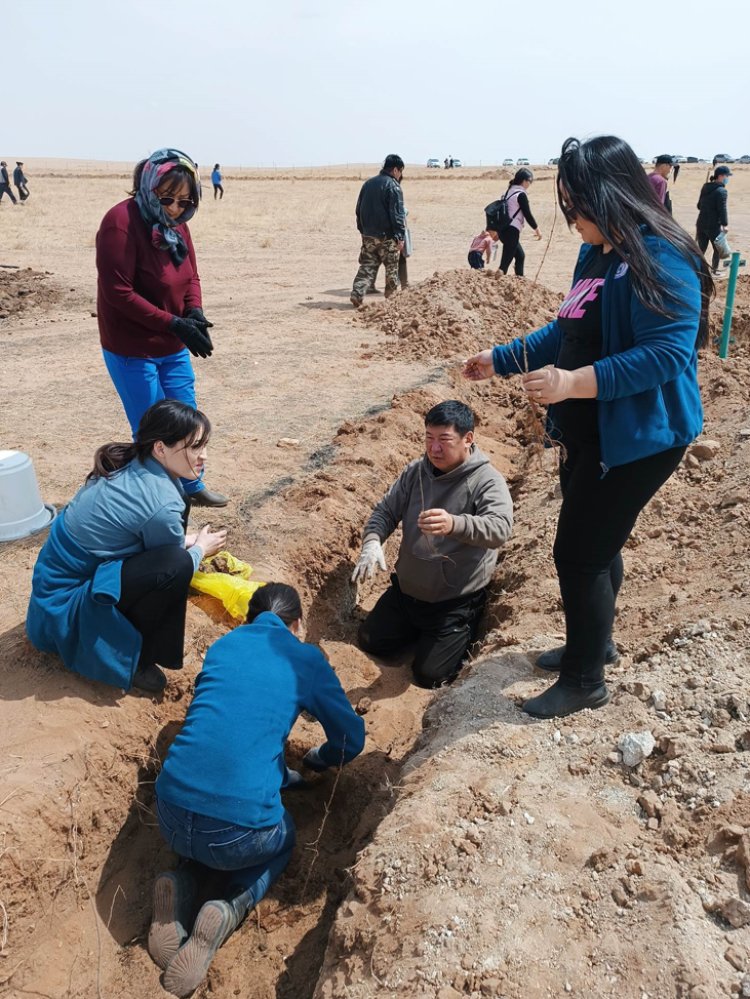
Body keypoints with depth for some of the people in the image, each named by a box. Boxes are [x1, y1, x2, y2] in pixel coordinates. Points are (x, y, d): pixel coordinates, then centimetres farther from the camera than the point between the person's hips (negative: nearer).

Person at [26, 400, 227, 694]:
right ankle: (129, 656, -5)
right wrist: (200, 549, 8)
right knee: (176, 566, -26)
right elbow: (171, 567, -9)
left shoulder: (132, 467, -3)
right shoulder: (161, 504, -27)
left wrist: (188, 540, 11)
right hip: (65, 606, -9)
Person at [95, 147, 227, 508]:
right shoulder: (121, 221, -20)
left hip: (173, 348, 8)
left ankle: (193, 487, 37)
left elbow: (191, 276, 10)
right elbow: (118, 293, -23)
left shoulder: (176, 222, 3)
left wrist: (195, 312, -12)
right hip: (132, 351, -7)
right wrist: (174, 324, -26)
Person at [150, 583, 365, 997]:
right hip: (238, 829, -4)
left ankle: (182, 882, 11)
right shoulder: (307, 659, 4)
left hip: (171, 815, 4)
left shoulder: (222, 645, 14)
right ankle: (229, 908, 5)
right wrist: (314, 759, 34)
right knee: (282, 838, 31)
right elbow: (352, 740, 12)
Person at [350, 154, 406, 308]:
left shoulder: (368, 183, 12)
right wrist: (400, 236, -16)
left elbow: (359, 209, 17)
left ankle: (357, 294, -9)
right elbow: (397, 213, -17)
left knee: (367, 266, 6)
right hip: (386, 236, -6)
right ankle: (392, 293, 23)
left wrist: (363, 229, 22)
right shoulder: (393, 186, -11)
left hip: (368, 235, 6)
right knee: (391, 266, 11)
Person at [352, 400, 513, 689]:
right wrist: (372, 541, -24)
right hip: (406, 590, 6)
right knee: (370, 642, 13)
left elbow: (500, 529, -36)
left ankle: (462, 632, 24)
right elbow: (386, 511, 0)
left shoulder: (487, 481, -21)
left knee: (429, 675, -4)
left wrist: (454, 524, -56)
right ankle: (420, 630, 36)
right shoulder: (415, 471, -3)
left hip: (456, 601, -6)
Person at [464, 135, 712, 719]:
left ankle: (585, 682, 18)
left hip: (636, 439, -9)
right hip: (586, 434, 9)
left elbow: (667, 353, -28)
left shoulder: (660, 259, -20)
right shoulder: (597, 255, 8)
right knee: (594, 546, 20)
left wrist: (575, 383, -35)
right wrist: (501, 360, 16)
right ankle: (594, 643, 41)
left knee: (580, 553, -2)